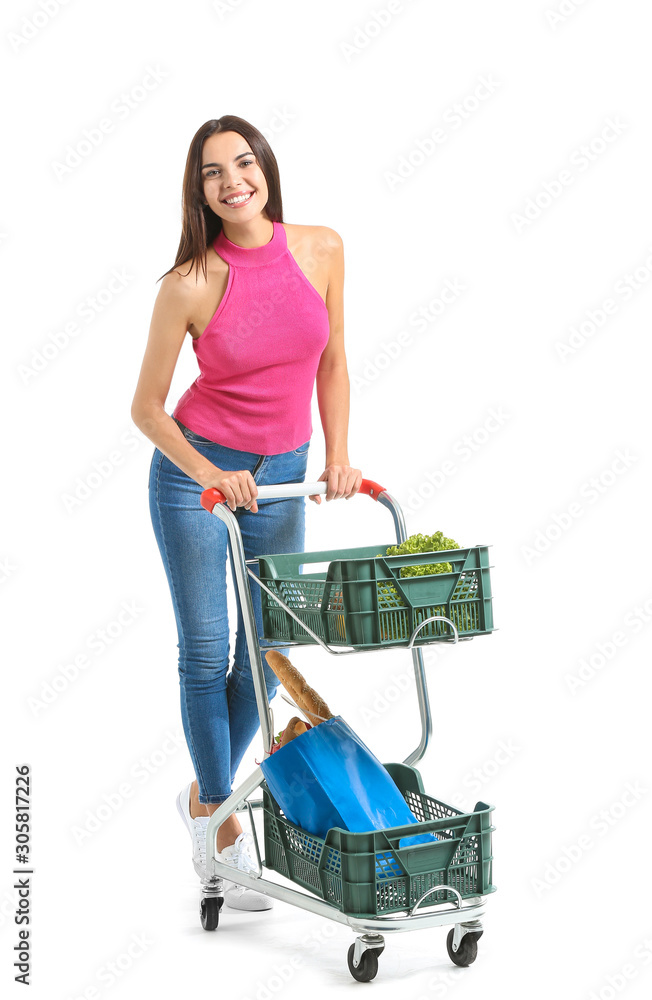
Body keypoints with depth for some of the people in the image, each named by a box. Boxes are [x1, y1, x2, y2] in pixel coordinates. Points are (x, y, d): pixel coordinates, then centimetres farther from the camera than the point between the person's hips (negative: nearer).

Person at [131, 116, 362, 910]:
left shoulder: (321, 249, -6)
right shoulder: (190, 285, -16)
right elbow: (146, 407, -8)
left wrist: (338, 454, -1)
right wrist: (209, 476, -20)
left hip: (280, 477, 4)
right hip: (196, 472, -4)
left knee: (266, 654, 9)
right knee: (207, 653, 2)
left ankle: (205, 795, 33)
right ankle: (223, 826, 18)